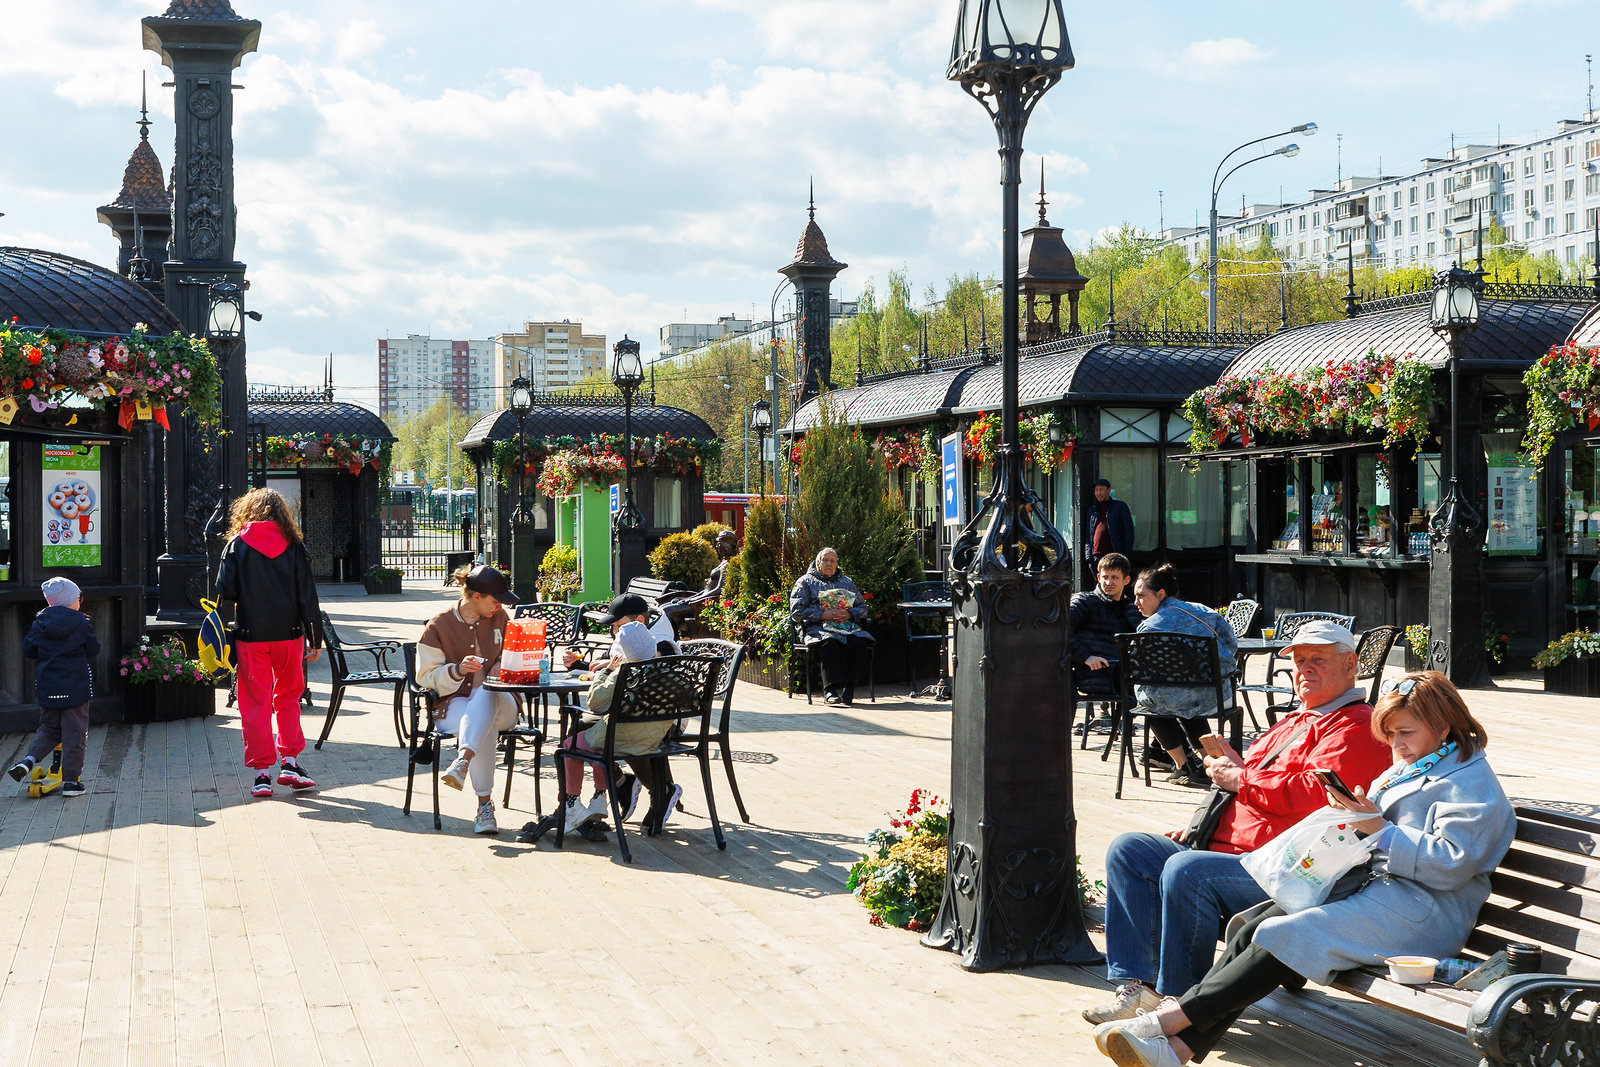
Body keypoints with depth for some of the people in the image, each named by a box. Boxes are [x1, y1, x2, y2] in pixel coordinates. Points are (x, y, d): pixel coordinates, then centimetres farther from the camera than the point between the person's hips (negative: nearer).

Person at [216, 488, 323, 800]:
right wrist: (315, 639, 4)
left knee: (256, 703, 5)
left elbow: (224, 592, -7)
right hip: (289, 634, 1)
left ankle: (262, 773, 6)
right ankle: (291, 762, 11)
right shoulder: (294, 546, 1)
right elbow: (308, 596, 0)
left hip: (250, 637, -1)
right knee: (288, 698, 17)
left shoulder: (236, 545, -2)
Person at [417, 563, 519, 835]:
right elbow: (425, 677, 0)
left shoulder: (499, 618, 11)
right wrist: (457, 670, -18)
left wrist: (502, 666, 3)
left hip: (498, 702, 2)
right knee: (486, 726, -40)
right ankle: (484, 803, -40)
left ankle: (462, 761, -57)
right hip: (453, 703, -2)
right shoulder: (439, 625, -1)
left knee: (485, 695, -39)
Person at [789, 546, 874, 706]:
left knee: (857, 642, -32)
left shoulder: (847, 582, 28)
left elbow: (862, 607, 19)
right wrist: (823, 615, -10)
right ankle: (831, 689, -43)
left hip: (846, 626, 3)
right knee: (829, 643, -38)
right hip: (817, 627, -3)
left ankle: (847, 688, -29)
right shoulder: (806, 582, 16)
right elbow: (796, 611, 2)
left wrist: (849, 614, -4)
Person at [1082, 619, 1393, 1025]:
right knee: (1128, 850, 1)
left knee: (1185, 870, -33)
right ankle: (1139, 987, -8)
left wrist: (1240, 777, -8)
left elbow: (1316, 793, -21)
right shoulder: (1293, 722, 28)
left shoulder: (1357, 726, -5)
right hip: (1225, 848, 11)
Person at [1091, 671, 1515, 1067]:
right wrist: (1357, 810, 5)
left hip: (1422, 913, -9)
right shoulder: (1403, 769, 27)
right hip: (1372, 884, 9)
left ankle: (1172, 1019, -30)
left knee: (1286, 936, -27)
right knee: (1255, 925, -16)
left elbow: (1451, 863, -15)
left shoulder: (1472, 783, -3)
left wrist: (1379, 828, -17)